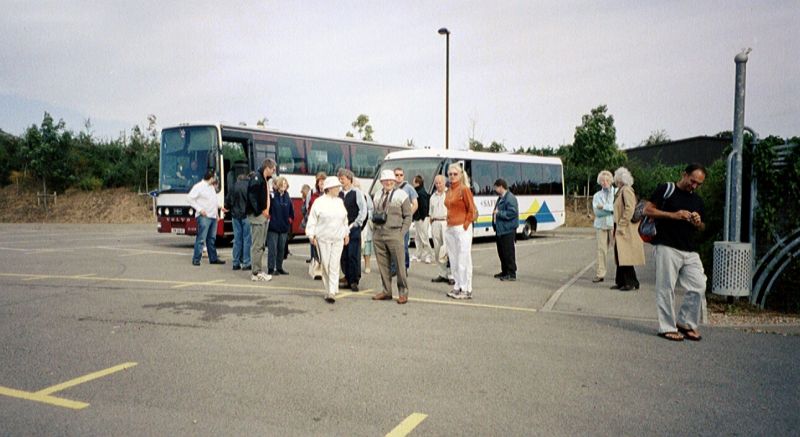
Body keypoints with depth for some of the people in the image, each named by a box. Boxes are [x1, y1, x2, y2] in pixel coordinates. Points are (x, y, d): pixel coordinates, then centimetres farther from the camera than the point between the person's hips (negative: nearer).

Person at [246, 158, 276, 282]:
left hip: (265, 216, 10)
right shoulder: (256, 177, -11)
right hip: (257, 216, -10)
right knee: (257, 245, -6)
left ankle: (259, 271, 18)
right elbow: (252, 196, -19)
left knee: (261, 245, 12)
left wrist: (267, 211, 8)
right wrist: (261, 211, -17)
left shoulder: (266, 180, 18)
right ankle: (256, 273, -2)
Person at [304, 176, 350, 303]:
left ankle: (332, 293, -4)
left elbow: (344, 220, 19)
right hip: (323, 239, -3)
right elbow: (312, 220, -2)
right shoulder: (319, 202, -4)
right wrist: (312, 235, -5)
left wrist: (346, 234, 19)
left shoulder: (340, 202, 10)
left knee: (334, 266, -4)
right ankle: (328, 290, 16)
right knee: (325, 265, 2)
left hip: (338, 239, 3)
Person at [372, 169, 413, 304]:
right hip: (378, 234, 5)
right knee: (383, 264, 7)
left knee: (399, 264, -4)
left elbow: (408, 216, 0)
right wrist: (375, 219, 7)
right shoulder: (377, 196, 16)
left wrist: (402, 232, -7)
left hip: (394, 234, -5)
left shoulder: (401, 195, 1)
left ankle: (403, 293, 5)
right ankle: (386, 291, 16)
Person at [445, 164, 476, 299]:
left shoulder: (464, 189, -7)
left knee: (463, 260, -4)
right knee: (453, 260, 11)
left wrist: (465, 225, -11)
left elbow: (472, 210, -8)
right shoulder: (449, 191, 14)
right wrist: (448, 223, 12)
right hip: (450, 229, 8)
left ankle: (466, 290, 2)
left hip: (462, 229, -8)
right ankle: (458, 287, 20)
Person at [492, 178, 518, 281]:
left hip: (508, 230, -10)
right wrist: (495, 214, 11)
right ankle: (504, 272, 26)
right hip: (500, 230, 10)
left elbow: (512, 213, -23)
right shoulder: (500, 198, 18)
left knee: (508, 252, -5)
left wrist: (499, 213, -19)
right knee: (501, 252, 15)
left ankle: (511, 274, 1)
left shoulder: (510, 198, -14)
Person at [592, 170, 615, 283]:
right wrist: (611, 209, -7)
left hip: (613, 224, -2)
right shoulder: (597, 195, 16)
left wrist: (604, 207, -8)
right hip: (601, 225, 2)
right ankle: (600, 274, 0)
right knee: (601, 249, -2)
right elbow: (597, 211, 1)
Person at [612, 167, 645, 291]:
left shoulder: (627, 190, -12)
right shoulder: (620, 191, 17)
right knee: (619, 256, 10)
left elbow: (630, 209, -20)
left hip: (626, 230, -10)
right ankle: (621, 282, 15)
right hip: (620, 230, 10)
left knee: (625, 257, -7)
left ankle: (631, 282, 0)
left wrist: (621, 225, -19)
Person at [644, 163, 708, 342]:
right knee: (666, 288, -2)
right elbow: (647, 209, -7)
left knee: (698, 287, 2)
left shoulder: (697, 200, 18)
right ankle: (667, 327, 8)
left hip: (690, 252, 6)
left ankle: (685, 323, 18)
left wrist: (698, 223, -1)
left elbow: (702, 228, 23)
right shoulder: (666, 190, 0)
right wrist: (673, 215, -16)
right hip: (667, 248, -6)